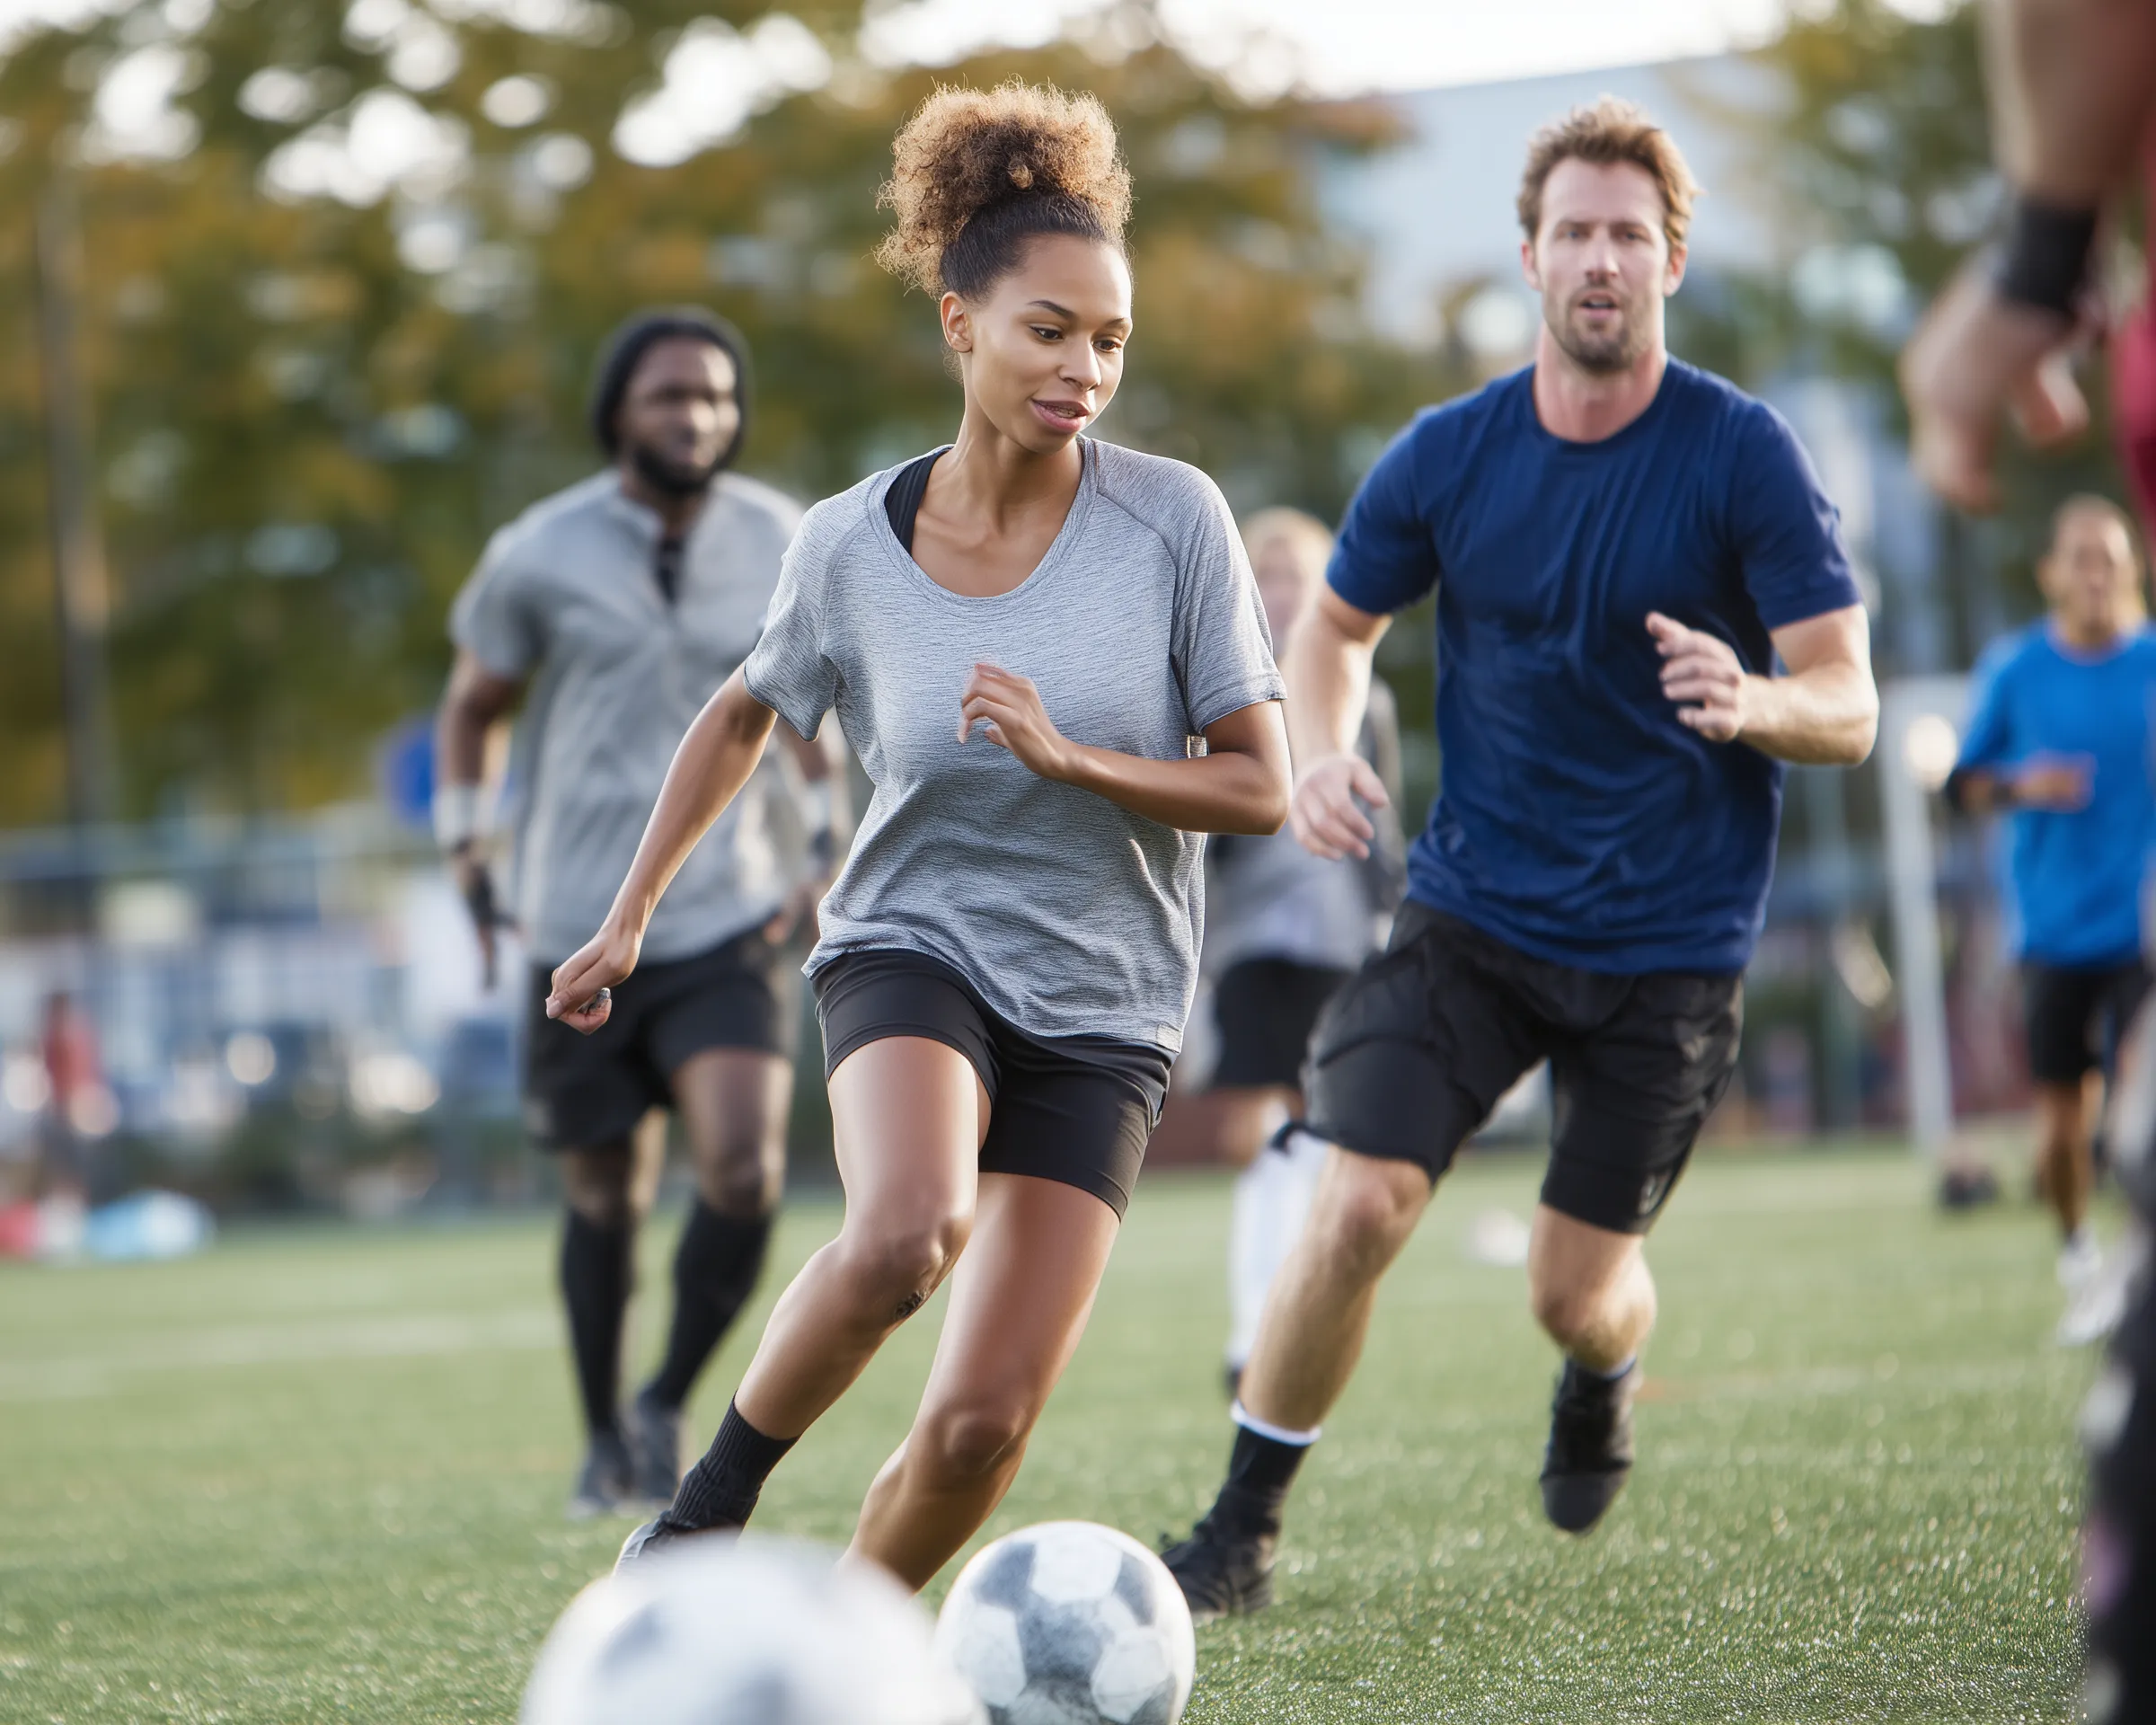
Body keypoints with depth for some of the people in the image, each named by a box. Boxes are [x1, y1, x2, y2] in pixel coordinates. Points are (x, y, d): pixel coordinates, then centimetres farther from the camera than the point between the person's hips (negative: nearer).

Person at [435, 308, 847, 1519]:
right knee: (608, 1196, 7)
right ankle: (608, 1443, 27)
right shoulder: (540, 558, -4)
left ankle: (669, 1407, 3)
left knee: (746, 1171, -18)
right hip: (581, 932, 0)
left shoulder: (783, 547, 1)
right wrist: (467, 852, 1)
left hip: (729, 923, 1)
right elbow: (473, 704, 10)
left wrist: (826, 849, 5)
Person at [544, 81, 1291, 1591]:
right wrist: (629, 920, 20)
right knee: (906, 1232, -34)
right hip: (914, 950, -1)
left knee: (982, 1424, -8)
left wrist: (1068, 757, -22)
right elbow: (744, 716, 15)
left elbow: (1261, 790, -7)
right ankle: (716, 1497, -9)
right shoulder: (851, 547, -6)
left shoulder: (1173, 518, -9)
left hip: (1101, 1014, 1)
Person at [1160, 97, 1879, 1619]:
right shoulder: (1450, 455, -2)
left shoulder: (1743, 454, -10)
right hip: (1473, 912, 2)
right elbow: (1339, 623, 15)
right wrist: (1321, 752, -6)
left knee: (1576, 1294, 3)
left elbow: (1851, 707, -11)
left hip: (1672, 942, -2)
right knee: (1358, 1209, -15)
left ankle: (1603, 1383, 42)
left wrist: (1752, 704, -34)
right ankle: (1243, 1533, 2)